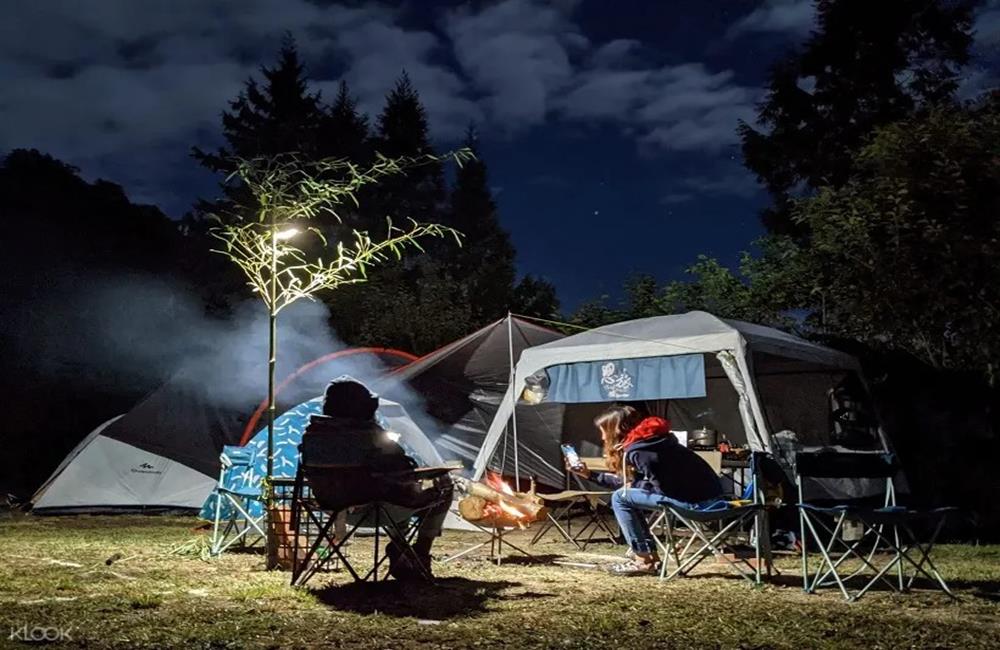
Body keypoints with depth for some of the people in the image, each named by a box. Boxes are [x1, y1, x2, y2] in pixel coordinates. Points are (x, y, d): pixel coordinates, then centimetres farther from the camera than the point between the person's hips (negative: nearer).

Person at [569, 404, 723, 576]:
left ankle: (644, 560, 1)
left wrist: (634, 485, -2)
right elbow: (627, 483, 23)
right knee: (629, 494, 18)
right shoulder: (645, 442, 14)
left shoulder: (637, 451, -15)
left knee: (620, 498, -3)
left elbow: (663, 487, -20)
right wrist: (590, 474, 28)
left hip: (696, 500, -9)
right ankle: (650, 556, 16)